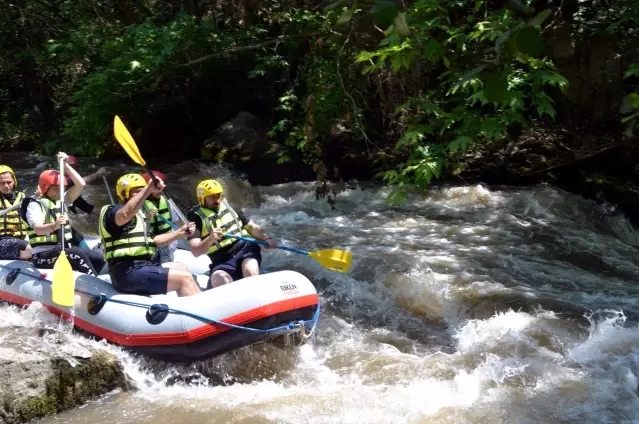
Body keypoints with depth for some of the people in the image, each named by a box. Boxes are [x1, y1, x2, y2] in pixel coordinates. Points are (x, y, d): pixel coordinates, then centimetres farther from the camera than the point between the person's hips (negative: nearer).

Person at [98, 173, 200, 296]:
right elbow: (126, 214, -34)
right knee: (184, 278, -18)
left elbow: (152, 240, 29)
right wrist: (148, 189, -44)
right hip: (128, 272, -11)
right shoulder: (113, 211, -8)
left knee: (181, 268, 25)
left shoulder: (138, 214, 23)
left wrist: (180, 233, 20)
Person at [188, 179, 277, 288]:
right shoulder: (196, 218, 3)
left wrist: (266, 239, -2)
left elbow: (253, 227, 18)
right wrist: (210, 239, -25)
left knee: (250, 272, -32)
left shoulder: (230, 207, 15)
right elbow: (195, 252, -6)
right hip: (222, 261, -2)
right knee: (218, 280, -35)